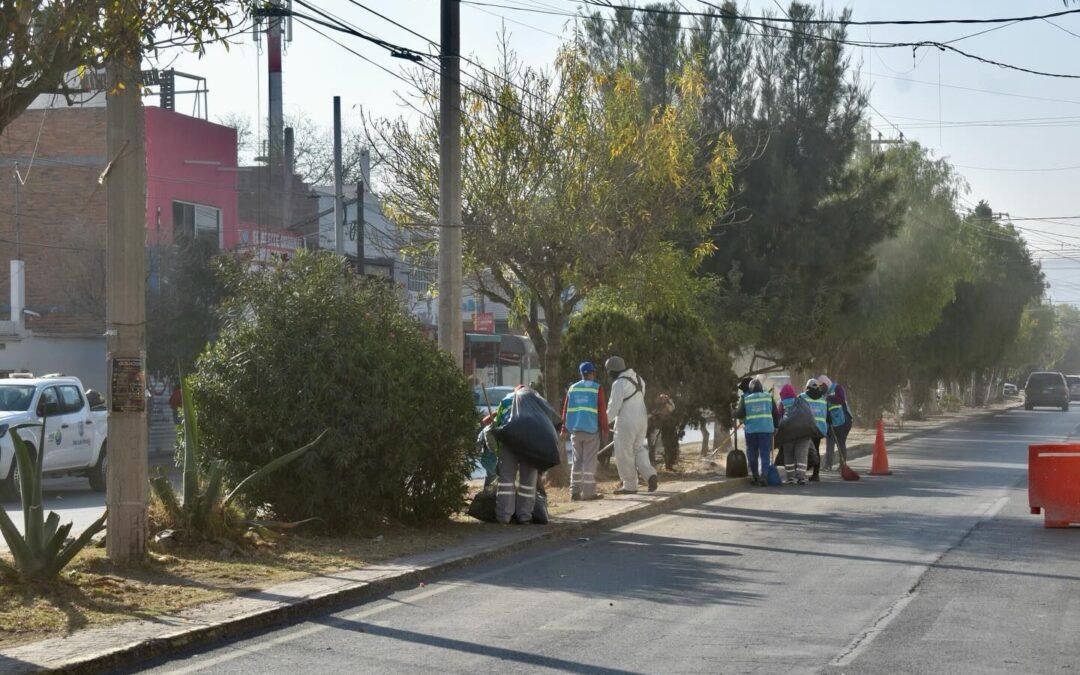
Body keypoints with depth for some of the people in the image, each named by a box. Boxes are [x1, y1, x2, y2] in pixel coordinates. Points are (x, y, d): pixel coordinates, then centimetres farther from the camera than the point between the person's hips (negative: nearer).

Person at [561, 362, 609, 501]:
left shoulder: (572, 388, 8)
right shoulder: (597, 389, -3)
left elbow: (566, 410, 9)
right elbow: (602, 412, -5)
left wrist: (564, 429, 14)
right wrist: (605, 431, -1)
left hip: (575, 430, 4)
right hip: (592, 430, -4)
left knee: (577, 461, 11)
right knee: (589, 461, -1)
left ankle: (575, 492, 8)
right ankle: (588, 492, -5)